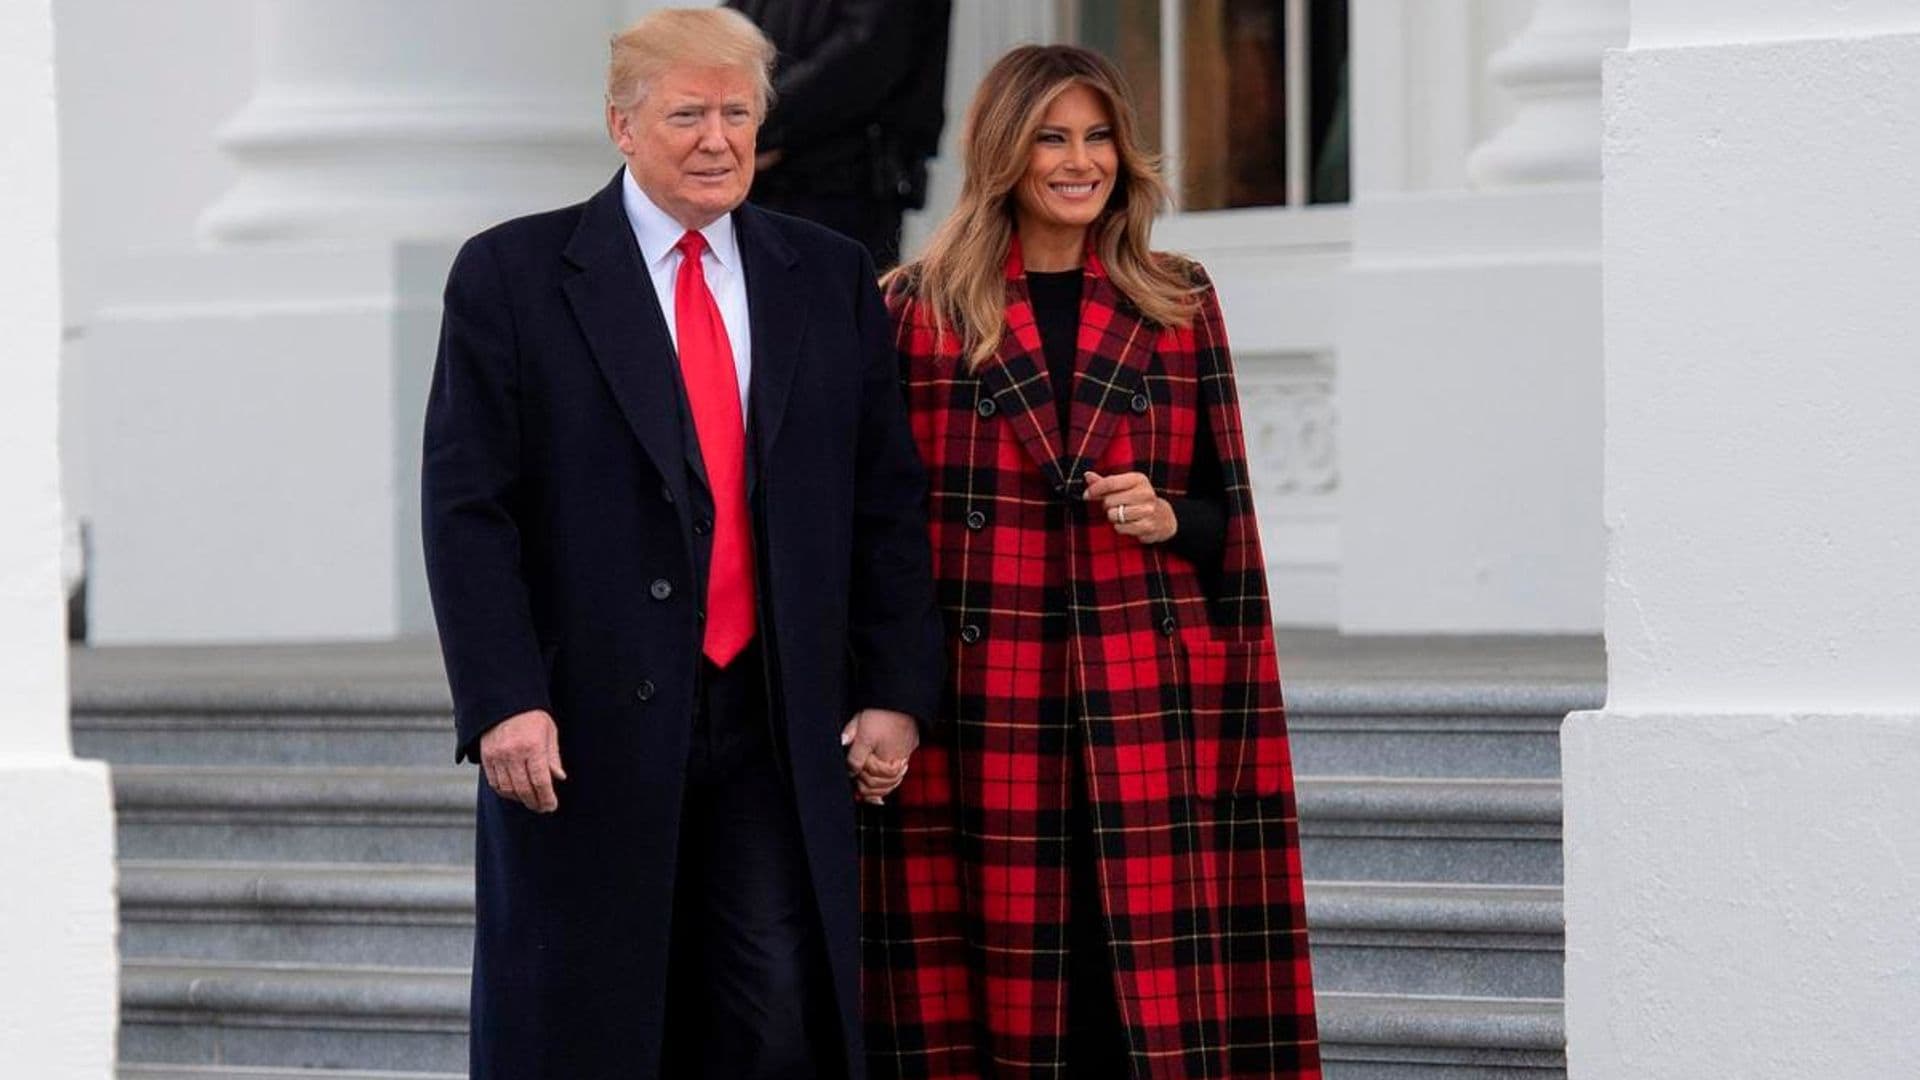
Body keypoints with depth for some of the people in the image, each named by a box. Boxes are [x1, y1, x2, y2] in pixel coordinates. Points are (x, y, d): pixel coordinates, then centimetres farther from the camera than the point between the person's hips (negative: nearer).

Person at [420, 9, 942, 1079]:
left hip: (776, 730, 3)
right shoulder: (513, 275, 0)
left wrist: (895, 692, 4)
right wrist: (503, 703, -14)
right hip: (588, 730, -3)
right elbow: (467, 509, -4)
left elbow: (890, 501, 12)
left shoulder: (833, 279, 11)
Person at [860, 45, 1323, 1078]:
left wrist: (1169, 518, -7)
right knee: (1000, 986, -2)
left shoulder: (1179, 307, 11)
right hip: (981, 701, -1)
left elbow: (1227, 512, 15)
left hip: (1152, 698, 1)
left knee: (1158, 994, -6)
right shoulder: (921, 310, 6)